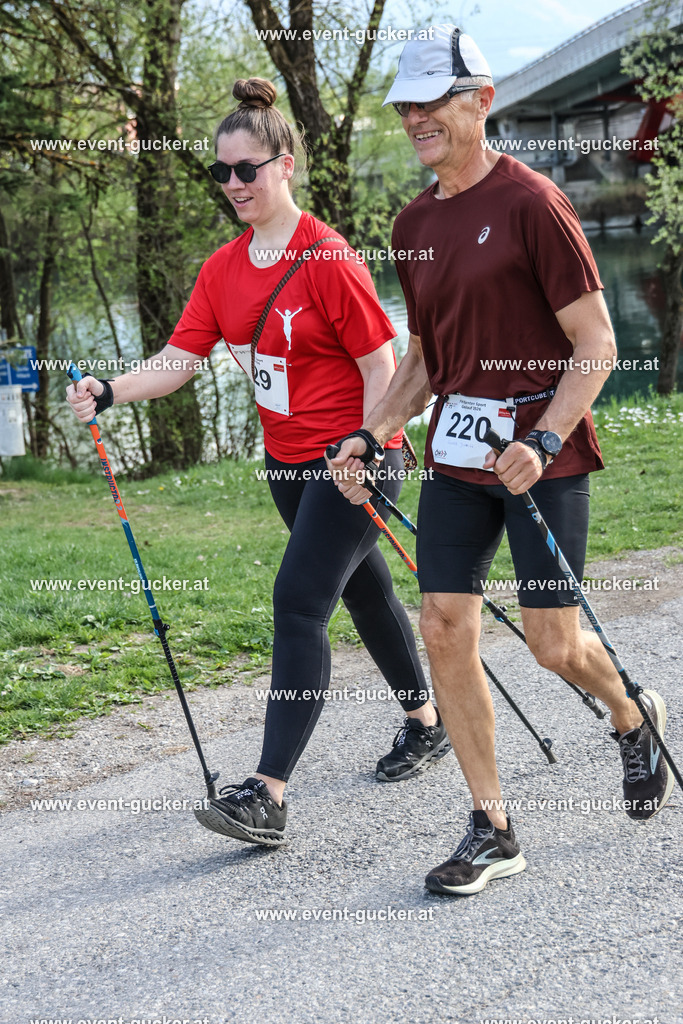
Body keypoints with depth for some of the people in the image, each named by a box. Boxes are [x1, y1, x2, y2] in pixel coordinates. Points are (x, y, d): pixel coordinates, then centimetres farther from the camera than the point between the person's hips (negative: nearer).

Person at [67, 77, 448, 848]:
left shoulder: (327, 258, -17)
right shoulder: (224, 269, 4)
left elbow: (380, 365, -15)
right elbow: (179, 358, 0)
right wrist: (109, 393, -16)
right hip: (288, 461, 8)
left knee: (299, 599, -16)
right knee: (363, 590, 20)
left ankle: (267, 796, -18)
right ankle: (425, 725, 41)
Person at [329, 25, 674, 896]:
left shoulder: (530, 202, -10)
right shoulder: (414, 223, 10)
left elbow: (596, 346, -11)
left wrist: (541, 441, -21)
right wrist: (369, 436, 5)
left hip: (543, 453, -6)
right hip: (455, 454, 6)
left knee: (553, 643, -2)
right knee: (444, 630, -2)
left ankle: (634, 720, 33)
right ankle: (491, 830, 9)